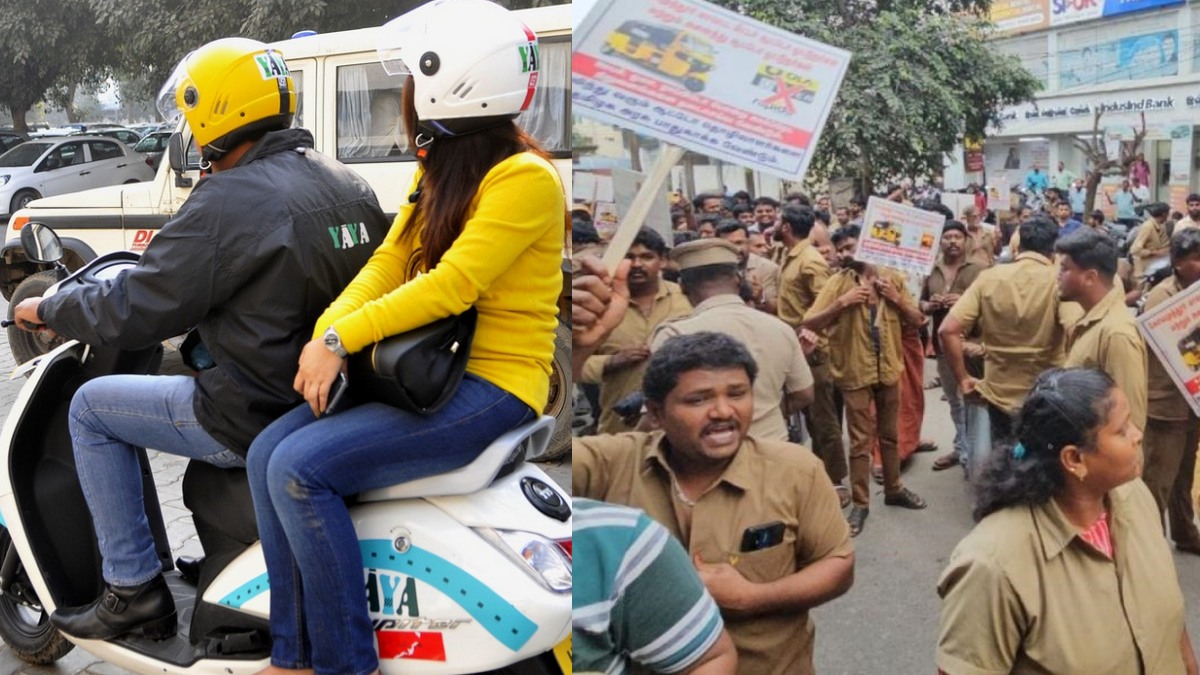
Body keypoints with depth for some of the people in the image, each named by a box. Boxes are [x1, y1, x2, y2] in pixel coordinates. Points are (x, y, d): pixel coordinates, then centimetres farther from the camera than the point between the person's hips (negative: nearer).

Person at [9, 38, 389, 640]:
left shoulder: (230, 199, -17)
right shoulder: (350, 186, 6)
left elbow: (134, 313, -15)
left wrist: (47, 309, 4)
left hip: (260, 419, -8)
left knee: (91, 407, 11)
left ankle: (133, 588, 16)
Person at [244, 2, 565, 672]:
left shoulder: (524, 177, -13)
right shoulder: (440, 171, 15)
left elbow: (450, 286, -22)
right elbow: (389, 262, 8)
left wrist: (343, 338, -20)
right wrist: (326, 331, -8)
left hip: (492, 384, -9)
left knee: (301, 469, -22)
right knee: (268, 453, -7)